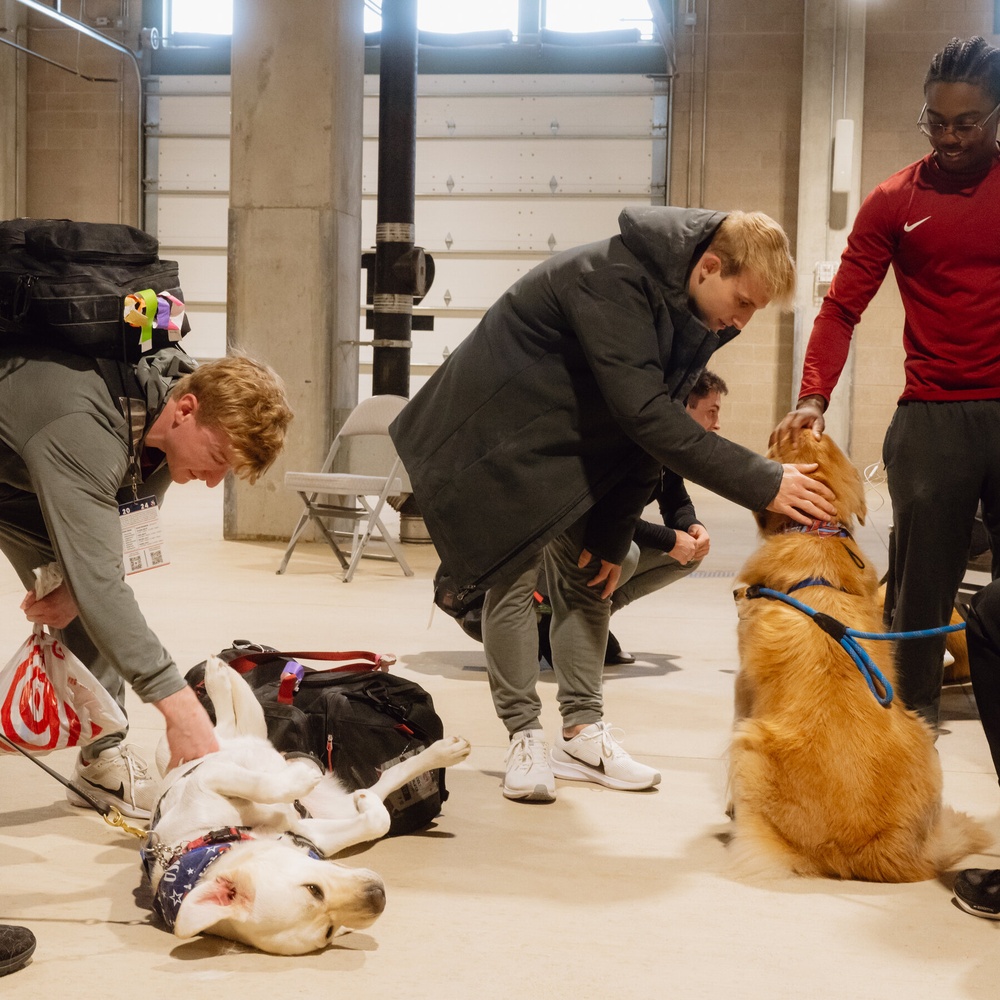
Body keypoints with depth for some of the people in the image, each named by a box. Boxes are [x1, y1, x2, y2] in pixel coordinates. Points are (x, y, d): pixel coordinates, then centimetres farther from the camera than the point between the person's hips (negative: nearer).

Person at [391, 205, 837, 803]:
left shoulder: (694, 315, -7)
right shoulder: (613, 280, -34)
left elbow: (653, 429, -1)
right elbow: (644, 414, -41)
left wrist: (613, 534, -4)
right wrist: (762, 484, -42)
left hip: (572, 439, 8)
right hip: (499, 432, -8)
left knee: (587, 579, 7)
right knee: (515, 576, -9)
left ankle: (583, 735, 13)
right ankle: (525, 739, 0)